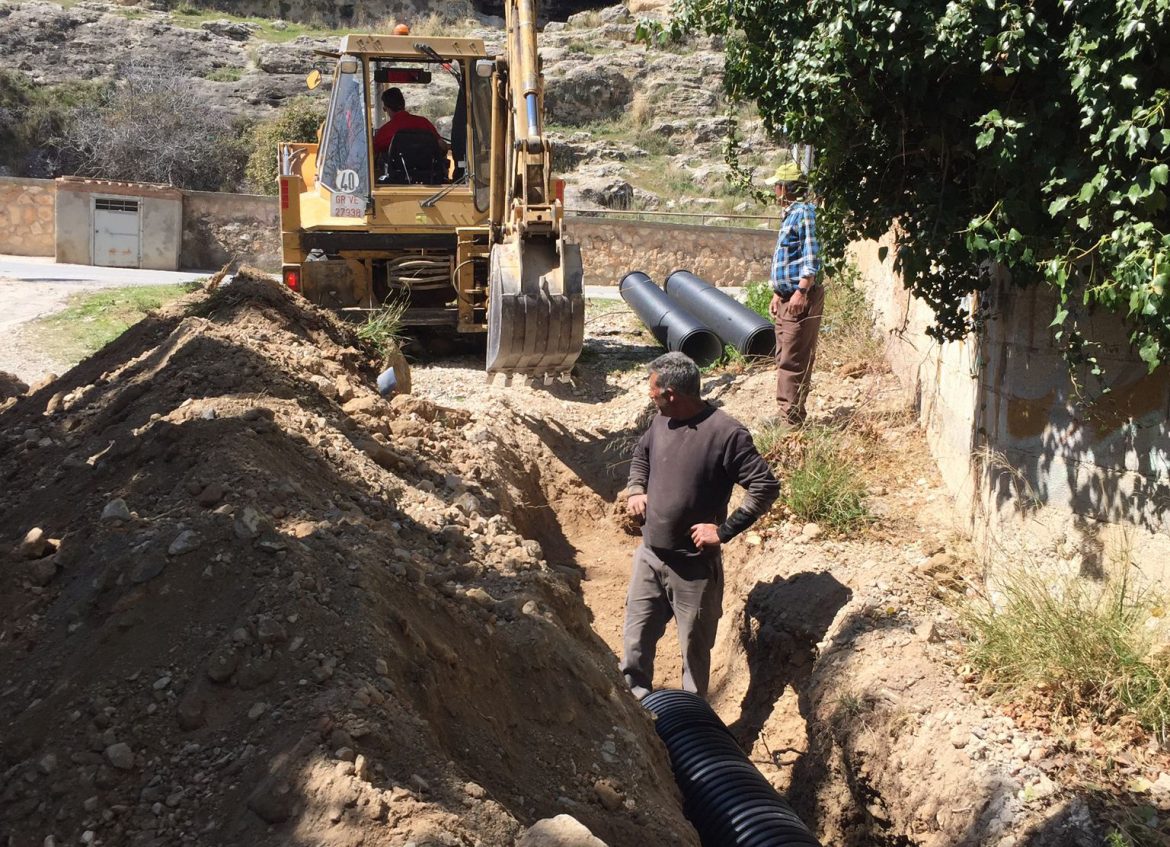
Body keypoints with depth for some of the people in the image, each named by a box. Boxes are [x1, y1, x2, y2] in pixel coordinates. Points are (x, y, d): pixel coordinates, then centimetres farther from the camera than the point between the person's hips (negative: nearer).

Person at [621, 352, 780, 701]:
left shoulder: (726, 433, -21)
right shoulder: (661, 420, 1)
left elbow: (766, 487, -19)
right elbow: (641, 455, 23)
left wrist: (724, 530, -20)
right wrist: (636, 489, 5)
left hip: (694, 565, -6)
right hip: (649, 554, 6)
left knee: (694, 646, 11)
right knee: (636, 637, 15)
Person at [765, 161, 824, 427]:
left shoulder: (805, 212, -12)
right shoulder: (791, 214, 19)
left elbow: (812, 255, -20)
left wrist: (801, 291, -25)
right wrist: (778, 294, 24)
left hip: (801, 299, -11)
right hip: (786, 298, 11)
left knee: (793, 361, -10)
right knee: (785, 359, 14)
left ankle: (791, 419, -8)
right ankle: (791, 415, 21)